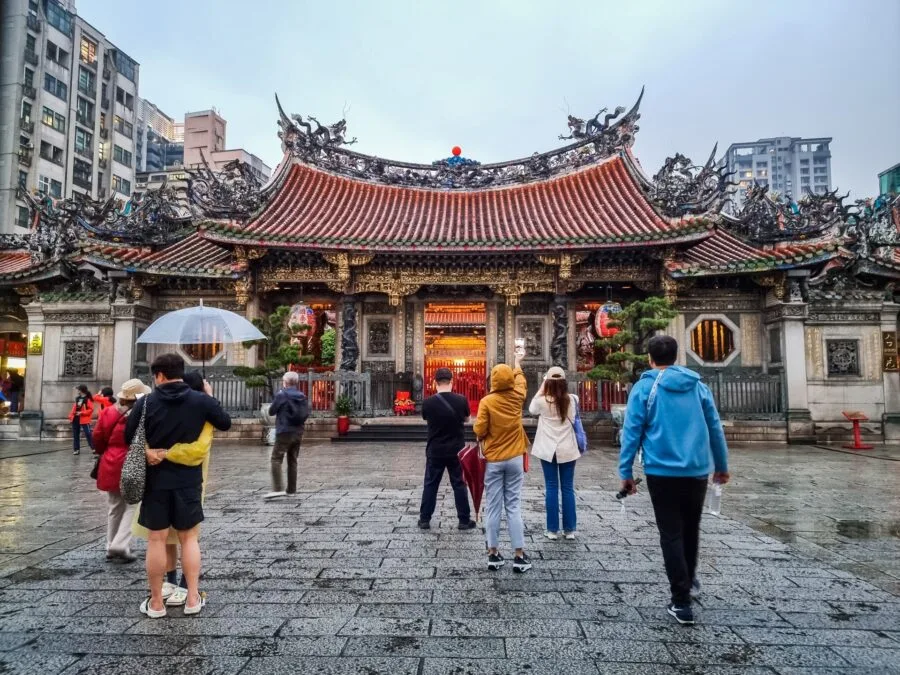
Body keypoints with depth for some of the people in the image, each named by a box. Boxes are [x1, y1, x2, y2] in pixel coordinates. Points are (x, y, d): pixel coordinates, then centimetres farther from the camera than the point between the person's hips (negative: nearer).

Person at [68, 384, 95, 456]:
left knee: (88, 434, -9)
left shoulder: (88, 399, -12)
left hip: (84, 420, -8)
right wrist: (71, 416, 11)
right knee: (75, 435, 10)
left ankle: (94, 448, -3)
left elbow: (91, 409, -16)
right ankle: (76, 449, 17)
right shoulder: (77, 398, 13)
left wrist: (82, 413, -22)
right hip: (75, 418, 8)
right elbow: (74, 407, 20)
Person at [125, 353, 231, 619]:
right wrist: (210, 398, 18)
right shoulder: (201, 400, -5)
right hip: (189, 479, 1)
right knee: (189, 538, 11)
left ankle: (156, 603, 16)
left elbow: (129, 437, 0)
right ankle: (193, 599, 12)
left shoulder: (146, 402, -5)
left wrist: (147, 451, 13)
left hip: (155, 479, -1)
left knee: (156, 540, 7)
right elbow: (226, 423, 7)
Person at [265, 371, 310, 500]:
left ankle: (278, 489, -16)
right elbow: (306, 414, 10)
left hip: (284, 432, -5)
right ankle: (292, 489, 16)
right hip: (298, 433, 6)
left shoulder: (281, 395, -9)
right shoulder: (302, 397, 5)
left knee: (276, 459, -4)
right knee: (292, 460, 13)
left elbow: (271, 411, 0)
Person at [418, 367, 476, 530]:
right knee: (459, 484, 10)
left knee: (430, 484, 12)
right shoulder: (461, 400, -10)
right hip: (456, 450, 0)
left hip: (435, 450, 0)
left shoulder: (428, 402, -12)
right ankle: (464, 520, 16)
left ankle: (424, 519, 18)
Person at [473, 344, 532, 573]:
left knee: (493, 508, 5)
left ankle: (493, 555, 11)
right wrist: (518, 361, 36)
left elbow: (479, 430, -14)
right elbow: (520, 379, 18)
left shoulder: (487, 402, -11)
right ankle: (519, 556, 7)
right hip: (515, 459, 2)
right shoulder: (517, 397, -2)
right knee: (514, 507, 5)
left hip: (493, 460, -2)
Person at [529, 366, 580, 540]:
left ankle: (552, 530, 8)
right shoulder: (572, 400, -4)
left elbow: (532, 409, 12)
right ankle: (569, 529, 13)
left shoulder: (542, 401, -10)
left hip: (548, 449, -1)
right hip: (567, 449, 1)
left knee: (551, 488, 5)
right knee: (568, 488, 8)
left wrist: (541, 388, 8)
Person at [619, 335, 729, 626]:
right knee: (691, 528, 23)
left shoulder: (644, 387, -5)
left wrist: (625, 472, -4)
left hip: (662, 472, -4)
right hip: (697, 471, 4)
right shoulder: (697, 385, 6)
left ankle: (682, 603, 6)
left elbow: (632, 432, -9)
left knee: (671, 535, 5)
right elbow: (715, 427, 10)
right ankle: (689, 578, 43)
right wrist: (721, 466, 20)